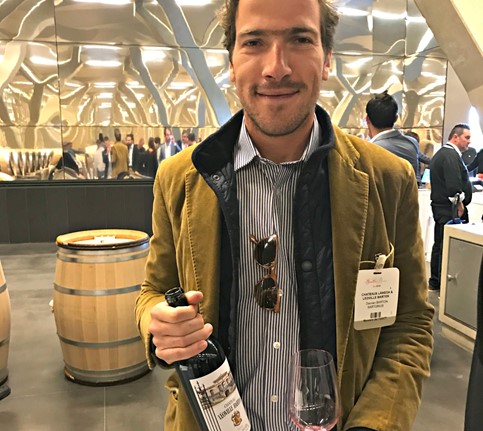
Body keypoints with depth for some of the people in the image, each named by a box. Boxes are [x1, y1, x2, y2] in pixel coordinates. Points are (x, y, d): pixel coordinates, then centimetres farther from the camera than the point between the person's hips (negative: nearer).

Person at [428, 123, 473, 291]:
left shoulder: (440, 153, 16)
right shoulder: (451, 155, -17)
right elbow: (454, 186, -25)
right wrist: (459, 203, -10)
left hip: (440, 206, 11)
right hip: (450, 209, -11)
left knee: (439, 244, 16)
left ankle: (435, 282, 25)